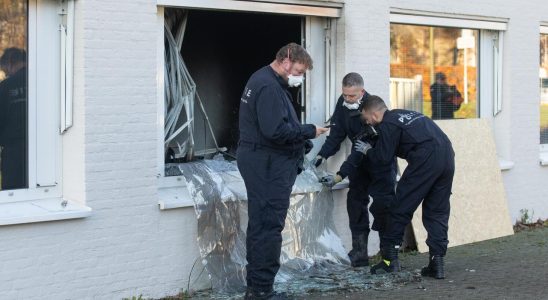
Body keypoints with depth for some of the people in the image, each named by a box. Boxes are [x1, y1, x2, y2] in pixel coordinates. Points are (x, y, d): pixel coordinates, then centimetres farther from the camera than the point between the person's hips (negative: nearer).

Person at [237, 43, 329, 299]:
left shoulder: (263, 80, 17)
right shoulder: (269, 86, -17)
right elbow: (275, 130, -25)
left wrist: (301, 136, 8)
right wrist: (309, 131, -14)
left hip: (260, 160, 11)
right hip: (268, 163, -11)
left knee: (260, 225, 14)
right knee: (269, 226, -7)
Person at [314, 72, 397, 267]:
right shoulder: (342, 103, -9)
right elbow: (337, 133, -4)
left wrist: (340, 176, -36)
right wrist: (322, 155, -20)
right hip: (361, 160, 7)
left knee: (382, 204, -12)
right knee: (355, 201, 3)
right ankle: (359, 254, 8)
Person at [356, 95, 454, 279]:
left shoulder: (387, 125, 0)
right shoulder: (404, 114, 26)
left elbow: (384, 156, -2)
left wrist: (367, 151, 18)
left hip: (425, 160, -8)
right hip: (447, 157, 8)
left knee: (401, 209, 5)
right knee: (437, 212, 12)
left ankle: (390, 258, 8)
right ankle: (437, 262, 6)